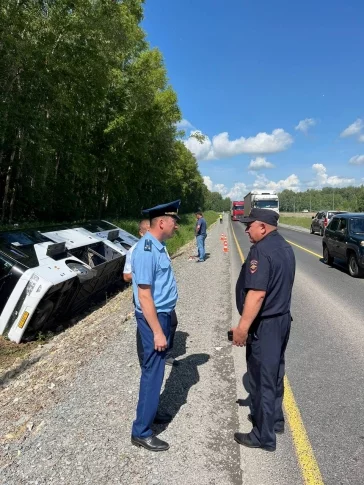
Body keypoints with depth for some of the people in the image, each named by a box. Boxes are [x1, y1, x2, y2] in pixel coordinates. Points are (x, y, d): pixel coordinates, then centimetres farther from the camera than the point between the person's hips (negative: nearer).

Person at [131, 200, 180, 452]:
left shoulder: (158, 246, 6)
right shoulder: (147, 250, -24)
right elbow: (144, 295, -25)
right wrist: (158, 331, -22)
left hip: (163, 314, 10)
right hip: (154, 317, -10)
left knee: (157, 369, 22)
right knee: (153, 372, 2)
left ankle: (150, 411, 41)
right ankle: (142, 431, 18)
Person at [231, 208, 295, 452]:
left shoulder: (261, 250, -23)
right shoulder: (285, 247, 8)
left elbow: (257, 294, -29)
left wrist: (243, 327, -24)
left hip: (264, 324, -9)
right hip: (282, 318, 10)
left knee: (262, 378, 5)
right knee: (274, 373, 22)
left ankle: (264, 436, 20)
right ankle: (275, 419, 39)